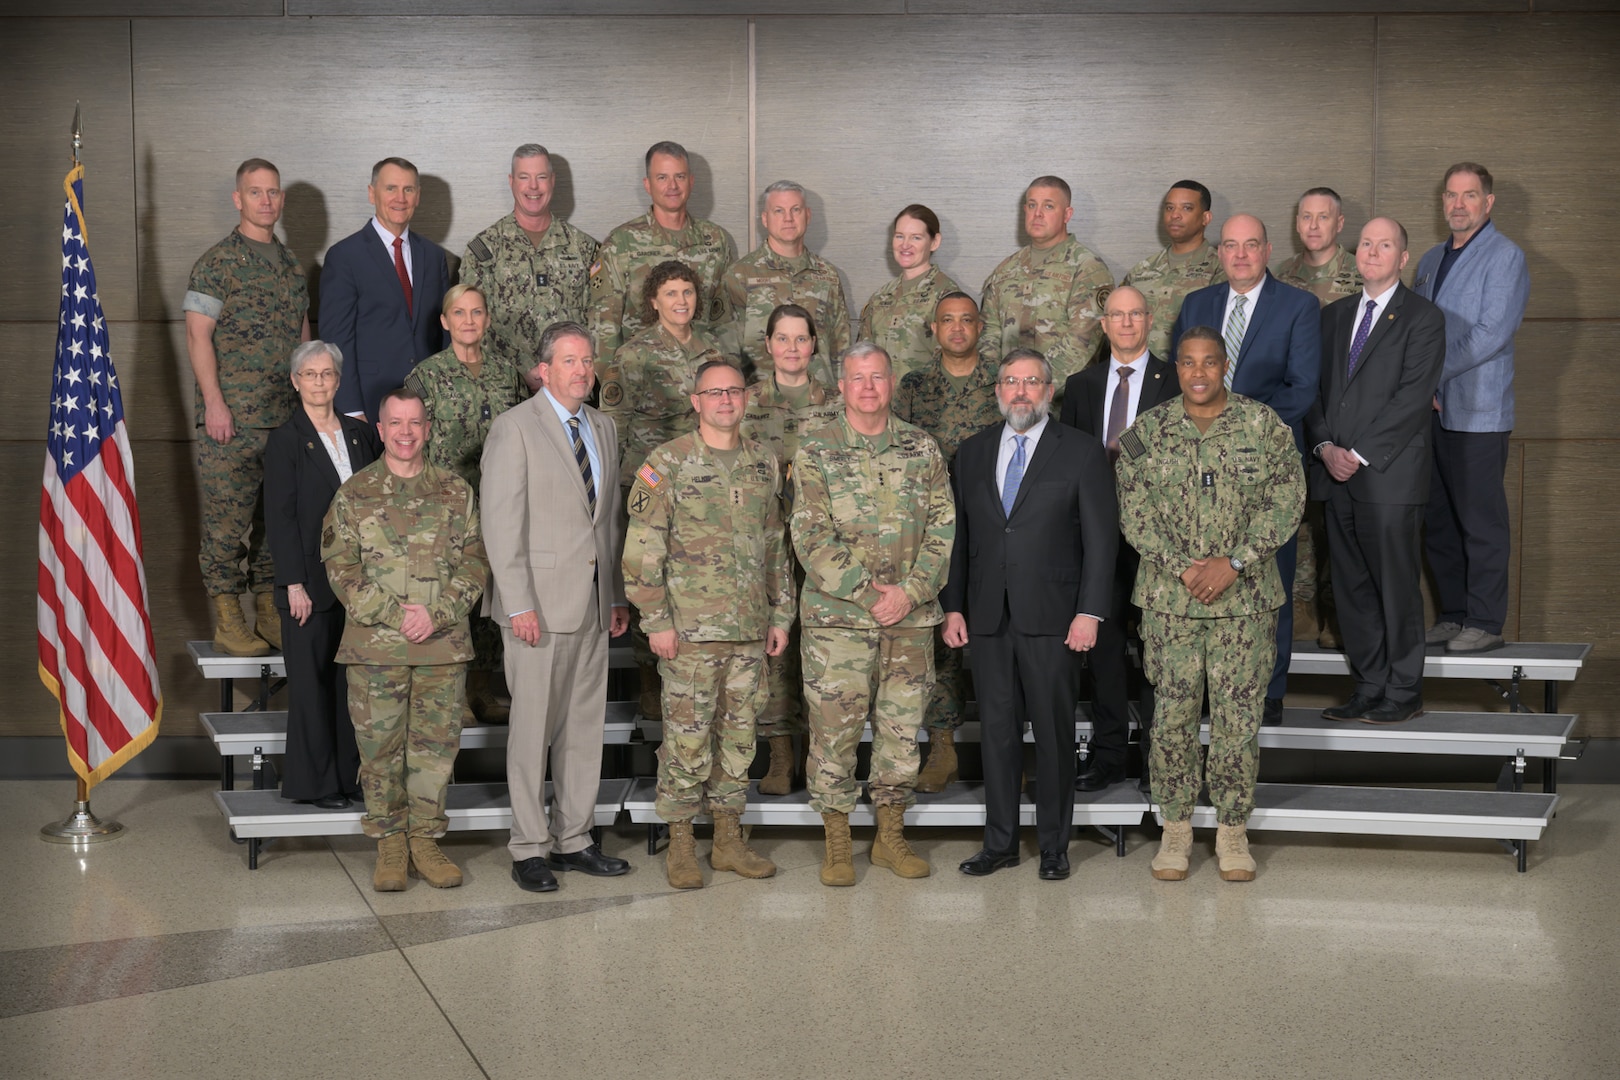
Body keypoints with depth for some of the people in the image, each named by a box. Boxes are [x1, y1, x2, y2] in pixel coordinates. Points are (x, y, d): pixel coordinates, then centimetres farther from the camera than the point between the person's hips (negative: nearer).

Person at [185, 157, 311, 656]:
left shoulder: (291, 265, 16)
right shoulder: (217, 263, -3)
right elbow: (198, 337, -8)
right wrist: (214, 402, -15)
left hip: (288, 415, 6)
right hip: (232, 418, -6)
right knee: (227, 518, -3)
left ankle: (269, 612, 18)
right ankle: (227, 620, 4)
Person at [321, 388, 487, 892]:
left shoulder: (457, 492, 8)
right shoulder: (354, 494, 4)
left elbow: (474, 563, 4)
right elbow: (341, 568, -1)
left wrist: (436, 613, -10)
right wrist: (392, 614, -11)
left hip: (443, 644, 1)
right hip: (374, 645, -1)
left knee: (436, 745, 5)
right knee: (379, 746, 3)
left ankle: (425, 840, 18)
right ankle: (389, 845, 17)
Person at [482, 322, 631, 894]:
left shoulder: (603, 427, 14)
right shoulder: (514, 427, -7)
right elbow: (502, 522, -11)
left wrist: (618, 595, 13)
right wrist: (519, 604, -17)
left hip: (594, 602, 7)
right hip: (540, 601, -6)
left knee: (586, 724, 10)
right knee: (533, 728, -1)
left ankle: (574, 840, 21)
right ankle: (529, 848, 10)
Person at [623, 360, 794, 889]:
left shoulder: (765, 463, 10)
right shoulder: (667, 463, -5)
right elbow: (642, 551, -8)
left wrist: (781, 614, 12)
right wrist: (656, 621, -12)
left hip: (750, 628, 5)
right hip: (691, 628, -5)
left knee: (739, 734, 11)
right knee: (686, 736, -1)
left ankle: (729, 839, 22)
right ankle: (680, 846, 12)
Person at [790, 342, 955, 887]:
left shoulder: (922, 448, 7)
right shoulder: (814, 452, -1)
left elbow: (943, 528, 3)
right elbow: (811, 537, -8)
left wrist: (910, 591, -10)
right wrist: (867, 592, -15)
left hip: (911, 616, 3)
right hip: (837, 616, -2)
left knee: (902, 727, 9)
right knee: (834, 729, 0)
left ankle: (891, 836, 23)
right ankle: (836, 843, 13)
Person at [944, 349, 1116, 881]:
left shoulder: (1081, 452, 0)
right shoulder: (973, 453, 12)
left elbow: (1101, 538, -3)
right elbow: (959, 536, 13)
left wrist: (1089, 612, -10)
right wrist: (953, 607, 6)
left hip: (1052, 617, -3)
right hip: (988, 617, 3)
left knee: (1054, 732, 3)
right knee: (997, 730, 8)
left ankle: (1054, 845, 15)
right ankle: (1000, 842, 18)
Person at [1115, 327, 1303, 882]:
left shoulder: (1264, 426, 0)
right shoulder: (1146, 433, 2)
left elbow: (1285, 502, -4)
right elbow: (1134, 513, -1)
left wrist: (1234, 562, -14)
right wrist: (1182, 567, -12)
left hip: (1246, 597, 0)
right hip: (1169, 598, 1)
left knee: (1239, 716, 3)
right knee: (1172, 714, 4)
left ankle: (1232, 829, 17)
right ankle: (1176, 827, 19)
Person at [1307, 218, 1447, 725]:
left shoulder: (1423, 317, -1)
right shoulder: (1333, 315, 17)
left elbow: (1413, 397, -10)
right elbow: (1314, 387, 13)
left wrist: (1360, 453, -14)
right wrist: (1325, 447, -3)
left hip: (1390, 474, -5)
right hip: (1337, 473, 6)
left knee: (1397, 585, -1)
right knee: (1352, 587, 8)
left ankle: (1403, 693, 9)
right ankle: (1369, 687, 16)